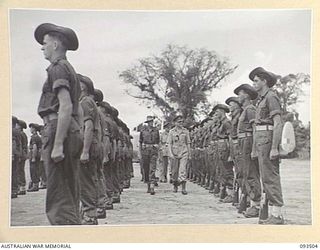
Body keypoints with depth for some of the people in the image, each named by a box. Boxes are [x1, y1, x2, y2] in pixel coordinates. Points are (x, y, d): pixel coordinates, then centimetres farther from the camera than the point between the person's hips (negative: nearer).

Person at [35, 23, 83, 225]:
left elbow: (65, 106, -19)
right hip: (74, 132, 10)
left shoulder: (58, 67, -6)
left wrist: (57, 145, -23)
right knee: (71, 197, 12)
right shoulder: (71, 70, 23)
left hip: (57, 129, -10)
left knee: (58, 200, -12)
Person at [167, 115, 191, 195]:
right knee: (175, 171, 9)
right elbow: (169, 143, 0)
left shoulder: (185, 131, 6)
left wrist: (189, 154, 8)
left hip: (184, 153, 0)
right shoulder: (172, 131, 3)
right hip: (175, 154, 0)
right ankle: (175, 186, 30)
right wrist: (171, 153, -12)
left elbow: (188, 143, 10)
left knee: (183, 170, -11)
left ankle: (183, 189, -12)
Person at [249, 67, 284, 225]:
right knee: (266, 177, 10)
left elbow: (278, 123, -16)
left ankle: (277, 215, -8)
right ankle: (275, 213, 14)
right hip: (260, 140, 10)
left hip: (268, 139, -10)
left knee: (270, 177, -10)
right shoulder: (261, 100, 20)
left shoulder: (271, 97, -8)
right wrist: (254, 149, 20)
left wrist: (274, 148, -23)